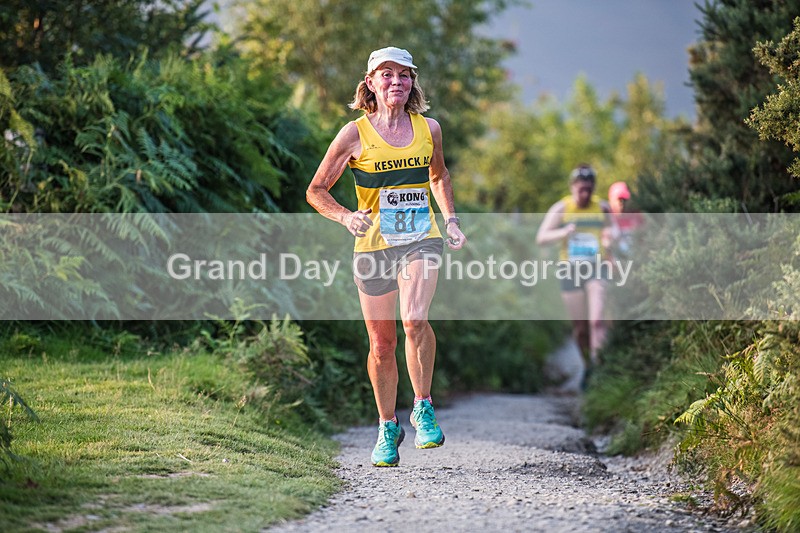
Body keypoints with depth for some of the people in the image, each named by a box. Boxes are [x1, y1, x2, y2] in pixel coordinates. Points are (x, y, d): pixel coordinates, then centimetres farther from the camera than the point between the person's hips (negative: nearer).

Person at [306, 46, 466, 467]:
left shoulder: (428, 128, 3)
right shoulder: (355, 134, -6)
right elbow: (316, 191, -1)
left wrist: (450, 219, 11)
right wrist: (346, 216, -19)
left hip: (422, 240, 1)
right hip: (373, 246, 0)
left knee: (414, 319, -25)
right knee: (381, 344, 6)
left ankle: (423, 409, -6)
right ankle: (388, 428, 27)